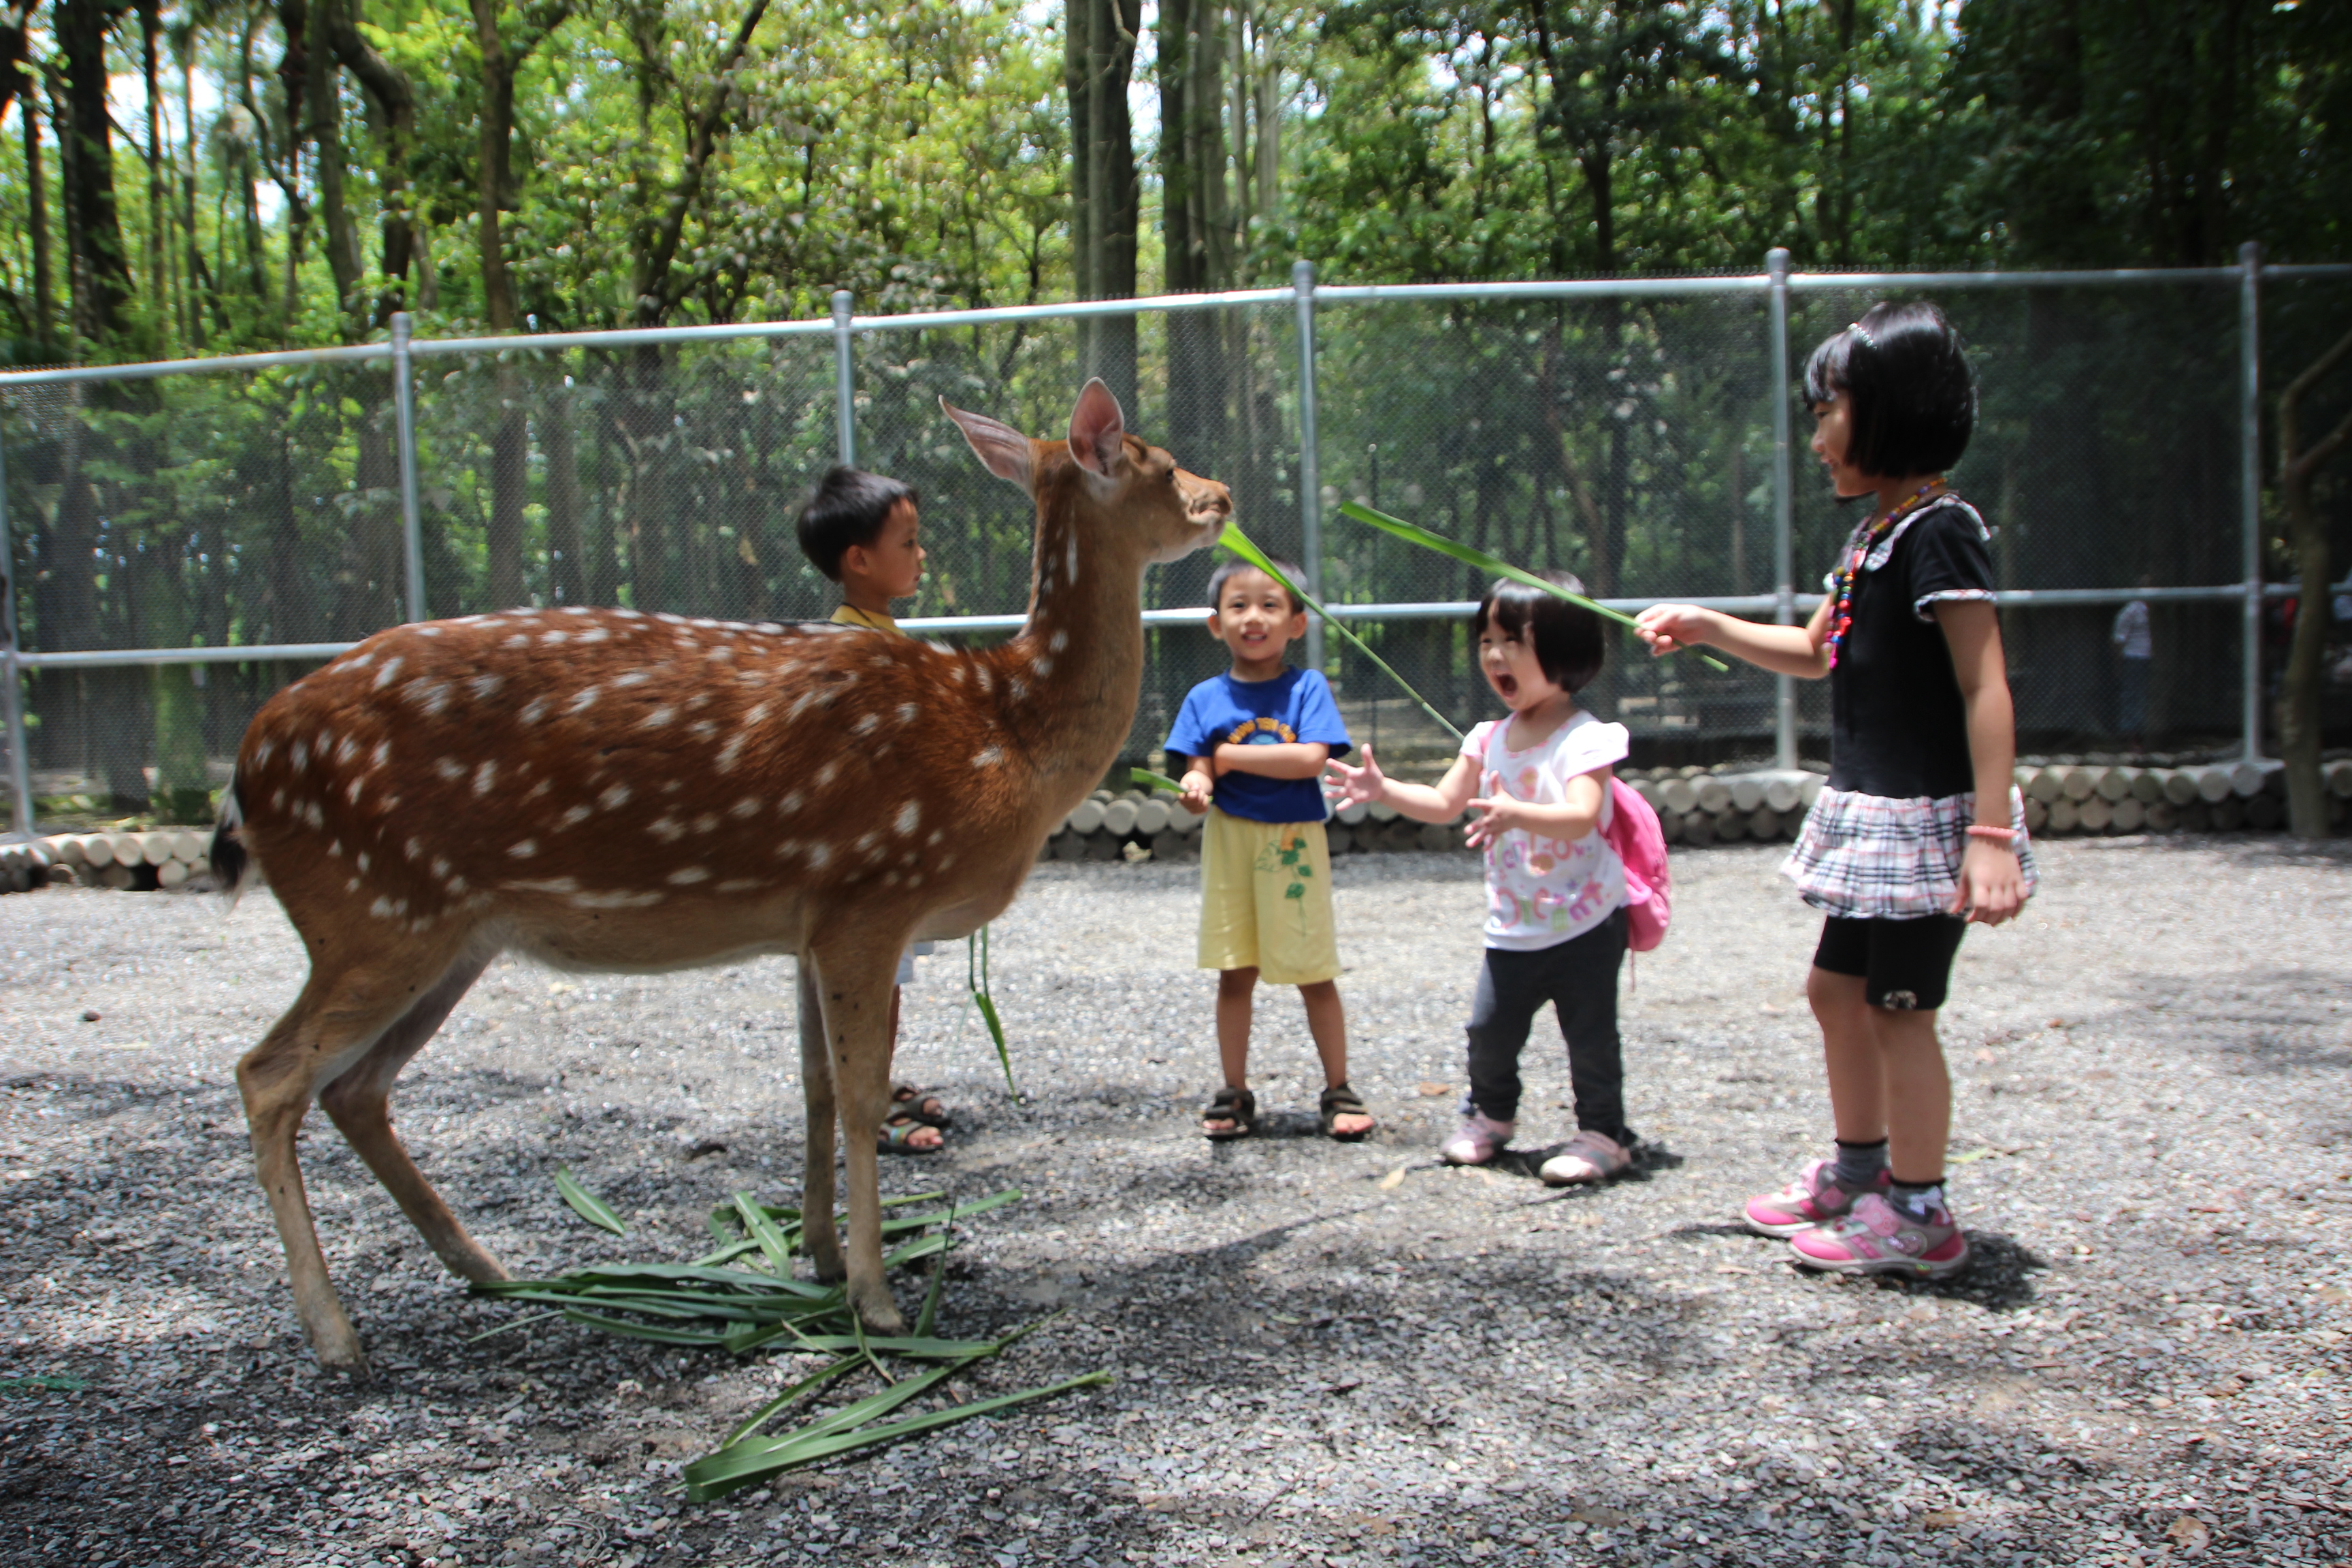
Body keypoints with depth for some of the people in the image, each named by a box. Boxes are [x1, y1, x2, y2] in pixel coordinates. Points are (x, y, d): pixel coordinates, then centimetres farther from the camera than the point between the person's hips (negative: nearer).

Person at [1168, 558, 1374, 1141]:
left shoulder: (1308, 687, -4)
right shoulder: (1205, 698, 2)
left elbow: (1311, 759, -17)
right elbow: (1198, 770, -3)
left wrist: (1229, 755, -14)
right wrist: (1196, 788, -27)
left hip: (1294, 842, -2)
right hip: (1230, 843, 2)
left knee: (1315, 976, 6)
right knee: (1234, 975, 9)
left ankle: (1338, 1091, 21)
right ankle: (1235, 1093, 21)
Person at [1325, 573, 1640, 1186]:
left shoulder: (1586, 738, -14)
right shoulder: (1490, 738, 6)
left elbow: (1581, 815, -29)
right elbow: (1444, 803, 7)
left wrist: (1518, 813, -46)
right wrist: (1384, 788, -7)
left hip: (1584, 923, -5)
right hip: (1512, 926, 6)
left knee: (1590, 1033, 2)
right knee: (1490, 1028, 10)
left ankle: (1603, 1133, 20)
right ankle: (1490, 1114, 34)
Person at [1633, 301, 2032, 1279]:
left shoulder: (1938, 531, -17)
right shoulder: (1875, 532, 12)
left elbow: (1986, 691, -23)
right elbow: (1814, 653, 24)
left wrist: (1991, 835, -28)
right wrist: (1707, 628, 14)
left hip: (1928, 815, -10)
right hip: (1873, 812, 10)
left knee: (1898, 1007, 0)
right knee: (1837, 986, 17)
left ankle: (1918, 1214, 14)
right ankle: (1858, 1171, 33)